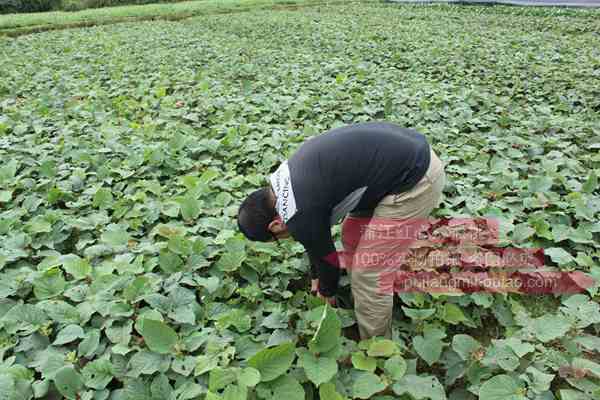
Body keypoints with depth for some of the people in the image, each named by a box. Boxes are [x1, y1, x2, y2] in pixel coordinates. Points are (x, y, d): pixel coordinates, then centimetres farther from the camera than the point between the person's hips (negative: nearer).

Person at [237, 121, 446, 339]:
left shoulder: (300, 213, -18)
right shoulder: (288, 177, 9)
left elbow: (328, 257, 1)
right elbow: (317, 238, 23)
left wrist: (327, 292, 22)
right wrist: (316, 277, 35)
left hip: (416, 178, -10)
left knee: (369, 272, 0)